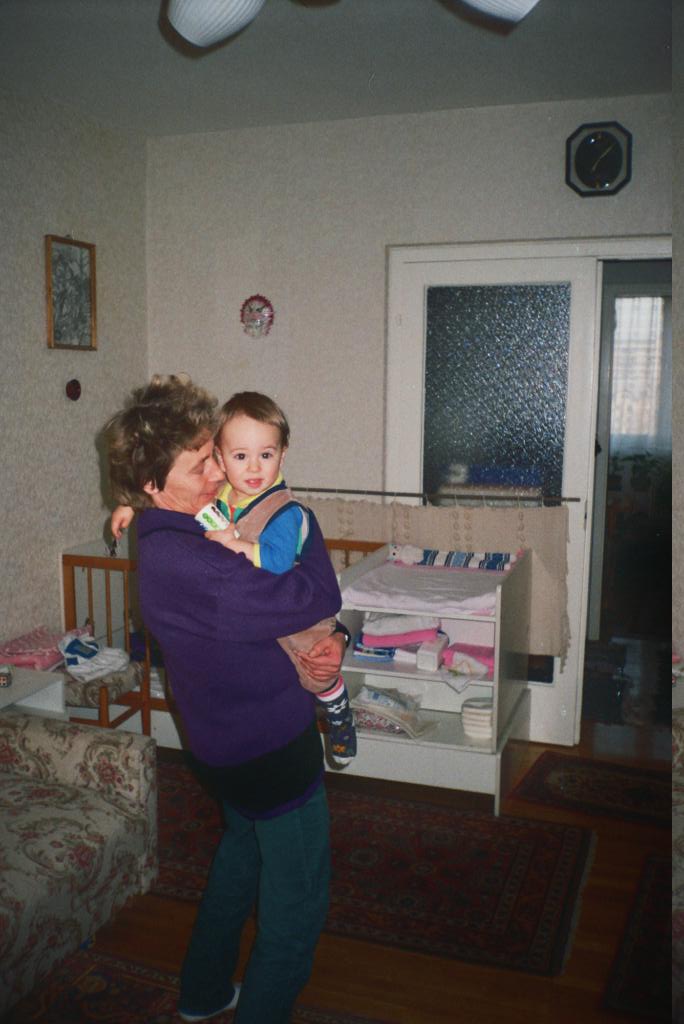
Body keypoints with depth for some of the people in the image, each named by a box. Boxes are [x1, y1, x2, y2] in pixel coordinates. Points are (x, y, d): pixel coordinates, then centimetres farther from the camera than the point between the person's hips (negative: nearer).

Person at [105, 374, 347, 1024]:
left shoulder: (187, 530, -1)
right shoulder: (180, 561, -33)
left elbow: (259, 600, 6)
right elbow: (317, 599, -31)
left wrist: (329, 641, -12)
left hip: (230, 739, 10)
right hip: (273, 747, -10)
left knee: (242, 854, 30)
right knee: (297, 900, 8)